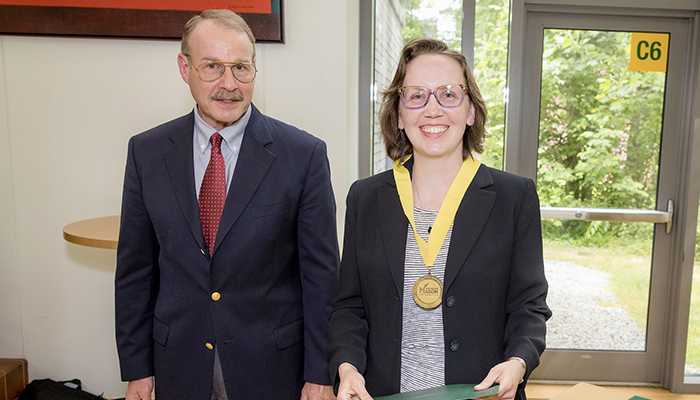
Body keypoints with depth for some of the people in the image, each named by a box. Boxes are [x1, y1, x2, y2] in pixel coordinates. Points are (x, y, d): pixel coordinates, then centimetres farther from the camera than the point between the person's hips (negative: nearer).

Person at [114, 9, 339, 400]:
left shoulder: (305, 154, -11)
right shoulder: (147, 152, -2)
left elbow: (321, 272, -9)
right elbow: (135, 268, 3)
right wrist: (136, 368, 3)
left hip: (273, 368, -2)